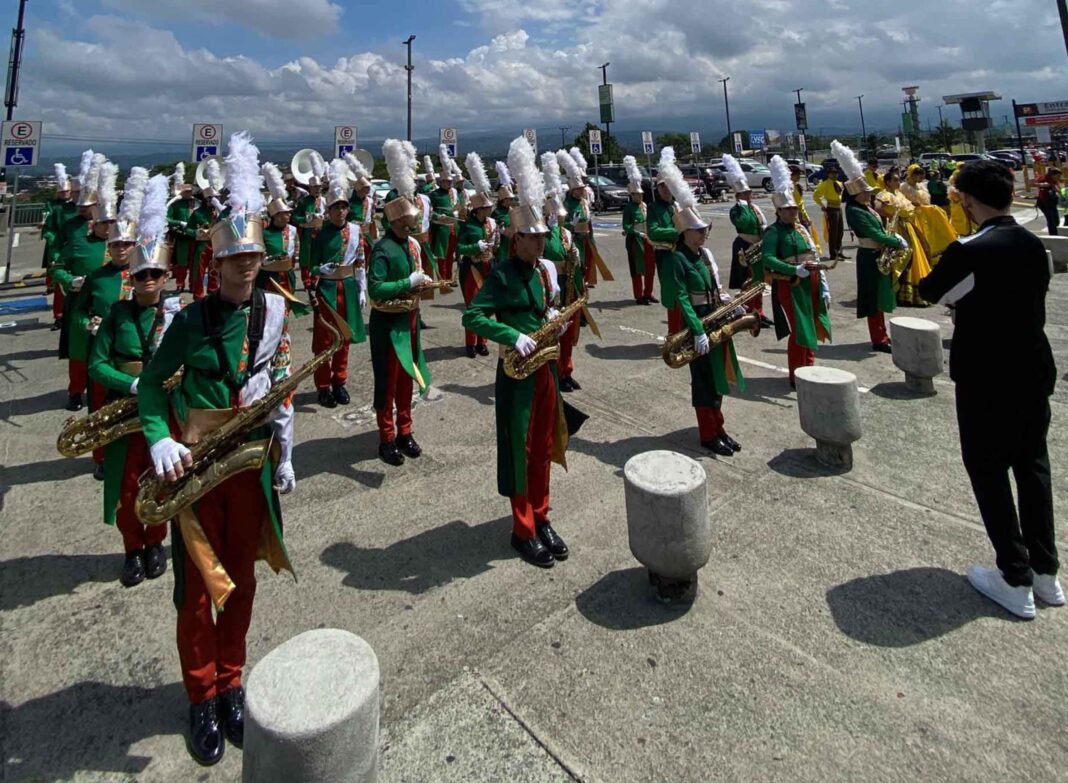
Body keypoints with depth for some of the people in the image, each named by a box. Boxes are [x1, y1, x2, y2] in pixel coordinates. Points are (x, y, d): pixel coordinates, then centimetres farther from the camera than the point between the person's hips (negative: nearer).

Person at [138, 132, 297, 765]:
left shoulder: (274, 311, 0)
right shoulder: (192, 319, -5)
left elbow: (281, 388, 5)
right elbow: (152, 383, 0)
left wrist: (285, 455, 4)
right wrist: (159, 441, -18)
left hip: (252, 464, 2)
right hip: (195, 464, -1)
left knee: (241, 580, 15)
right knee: (196, 586, 8)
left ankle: (231, 685, 36)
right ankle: (203, 697, 30)